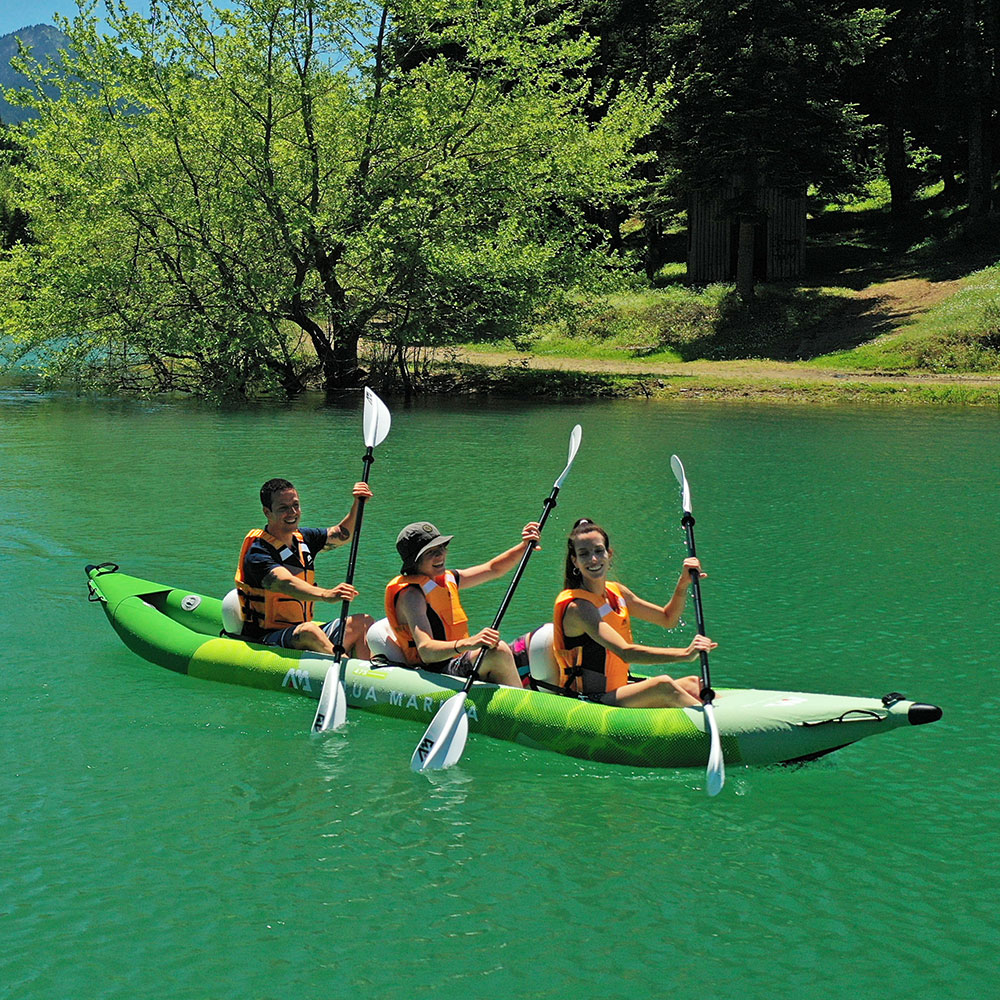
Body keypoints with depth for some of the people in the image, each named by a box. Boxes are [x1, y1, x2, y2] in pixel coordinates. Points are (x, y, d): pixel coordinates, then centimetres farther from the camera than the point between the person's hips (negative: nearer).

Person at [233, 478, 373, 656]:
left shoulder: (302, 538, 10)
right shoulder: (257, 553, -17)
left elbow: (342, 534, 20)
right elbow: (286, 584, -35)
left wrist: (358, 504, 0)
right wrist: (326, 595, -53)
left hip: (301, 636, 8)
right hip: (264, 640, -8)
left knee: (363, 623, -8)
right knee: (309, 631, -38)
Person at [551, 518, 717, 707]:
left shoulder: (616, 592, 8)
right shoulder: (577, 606, -19)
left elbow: (668, 619, 19)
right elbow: (626, 652, -32)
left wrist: (684, 583, 1)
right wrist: (685, 654, -39)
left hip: (615, 691, 9)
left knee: (692, 685, -4)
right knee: (663, 685, -27)